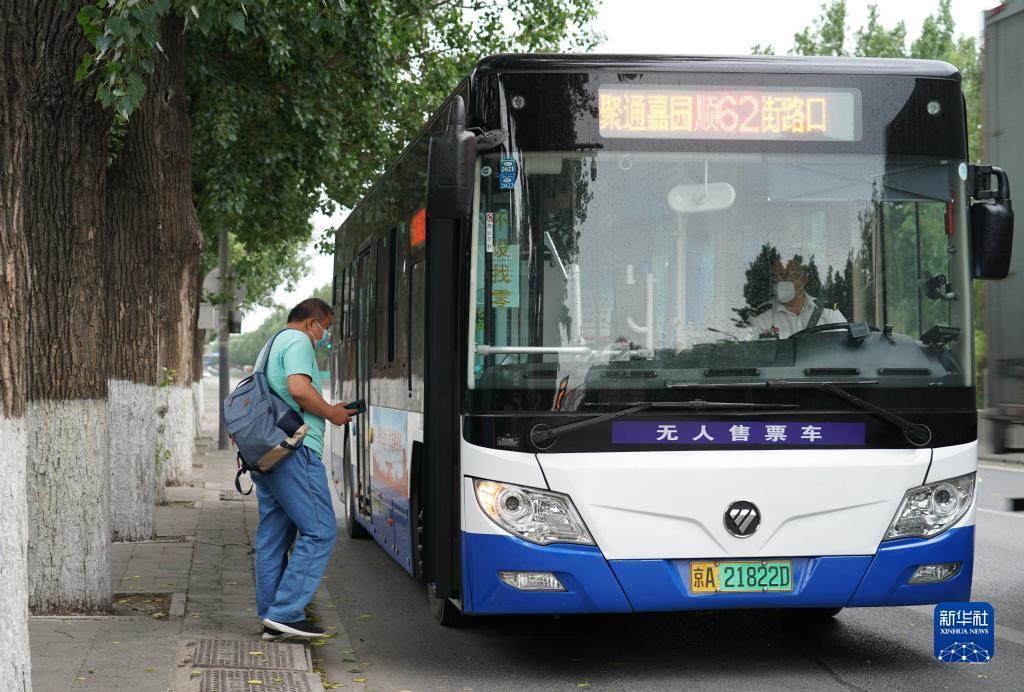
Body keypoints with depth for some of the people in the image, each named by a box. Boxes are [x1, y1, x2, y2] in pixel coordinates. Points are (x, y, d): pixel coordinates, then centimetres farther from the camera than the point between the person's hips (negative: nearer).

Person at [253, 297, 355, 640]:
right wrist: (331, 413, -6)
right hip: (293, 449, -11)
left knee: (273, 534, 11)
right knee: (320, 531, -9)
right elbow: (299, 389, -21)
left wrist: (327, 411, 23)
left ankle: (270, 618, 13)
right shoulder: (298, 342, -4)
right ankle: (285, 612, -13)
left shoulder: (270, 346, 27)